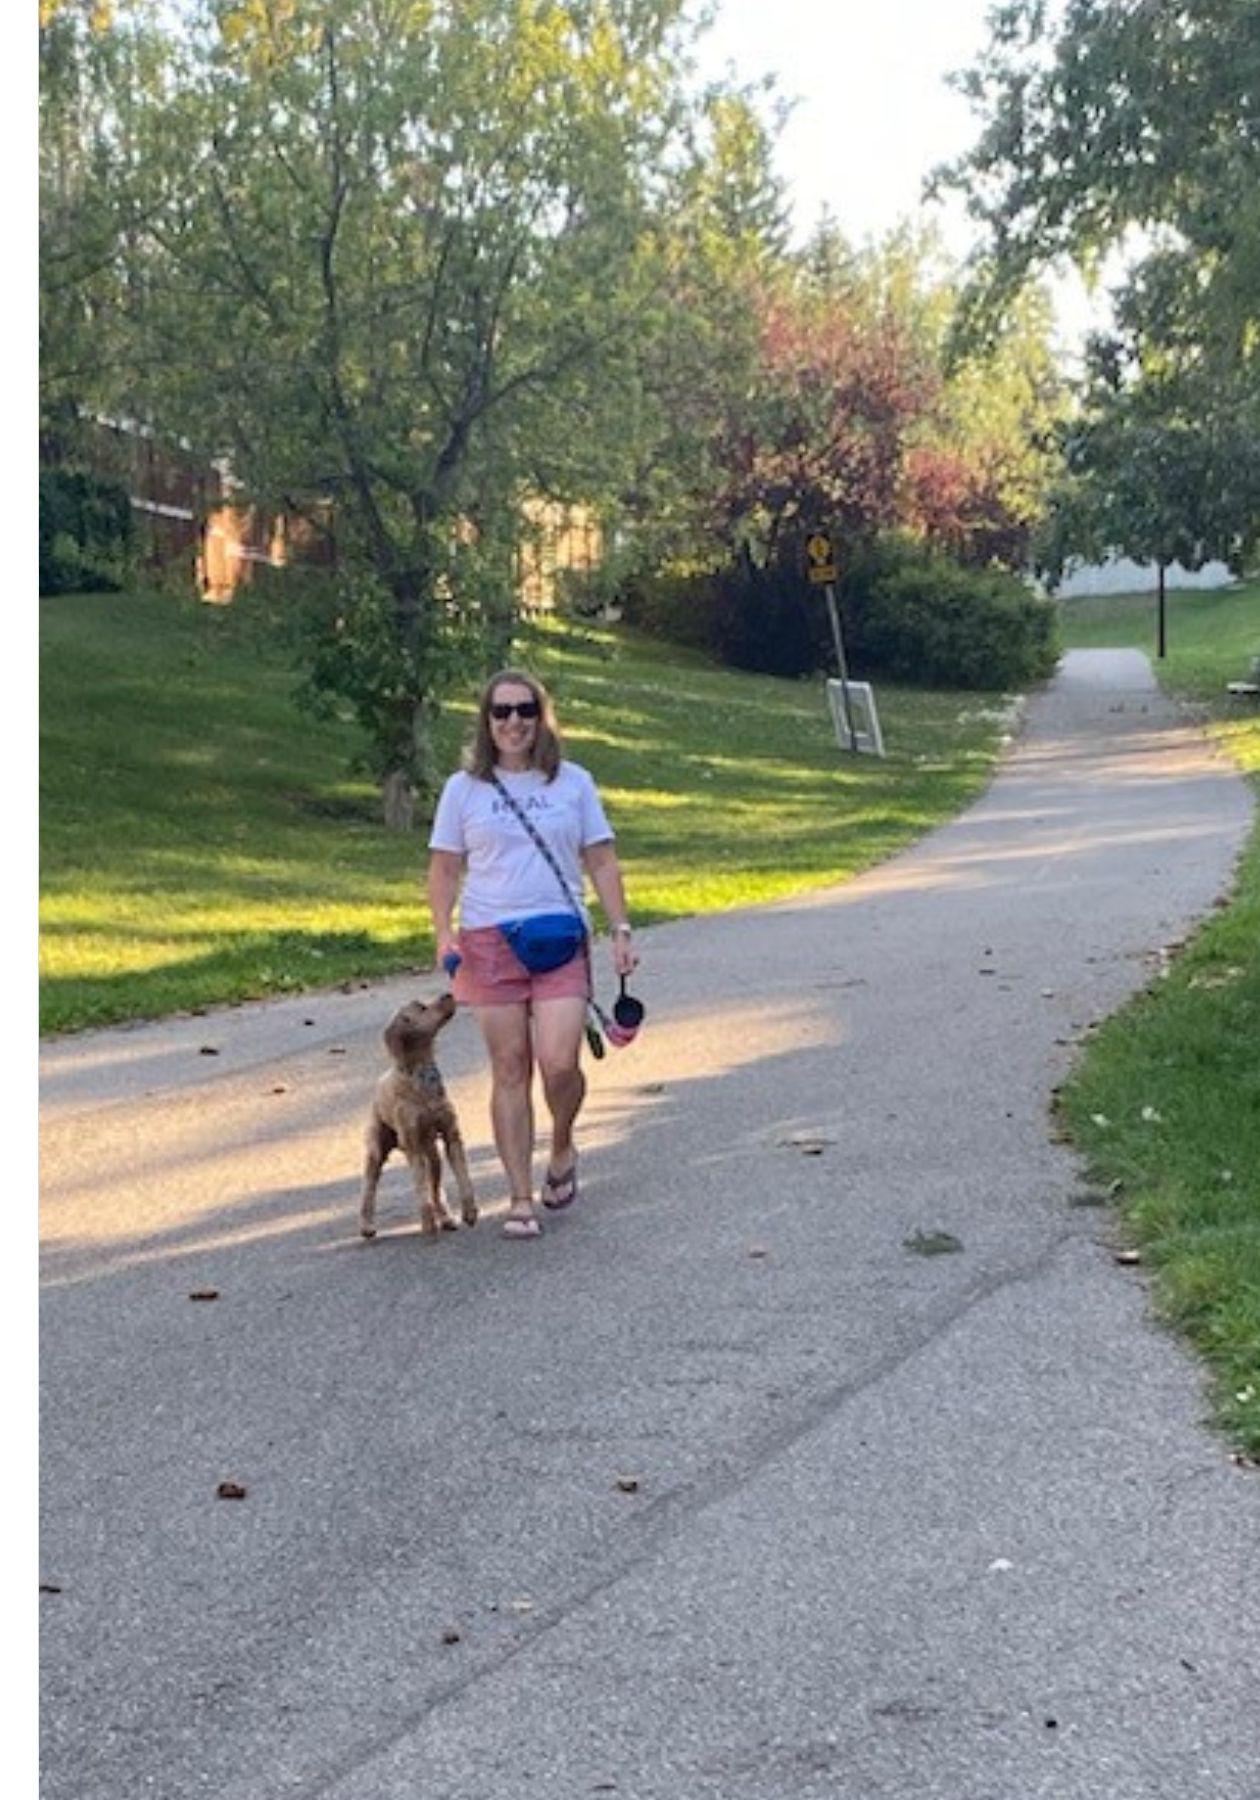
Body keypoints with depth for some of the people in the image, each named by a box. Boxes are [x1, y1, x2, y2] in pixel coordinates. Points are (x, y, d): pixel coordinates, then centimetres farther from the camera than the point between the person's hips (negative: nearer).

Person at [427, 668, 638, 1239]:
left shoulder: (573, 782, 8)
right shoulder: (464, 788, 6)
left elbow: (601, 861, 11)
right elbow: (444, 870, 8)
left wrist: (621, 929, 3)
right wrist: (444, 934, -6)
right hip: (489, 942, 0)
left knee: (559, 1063, -13)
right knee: (510, 1070, 1)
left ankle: (562, 1150, 19)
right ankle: (521, 1198, 8)